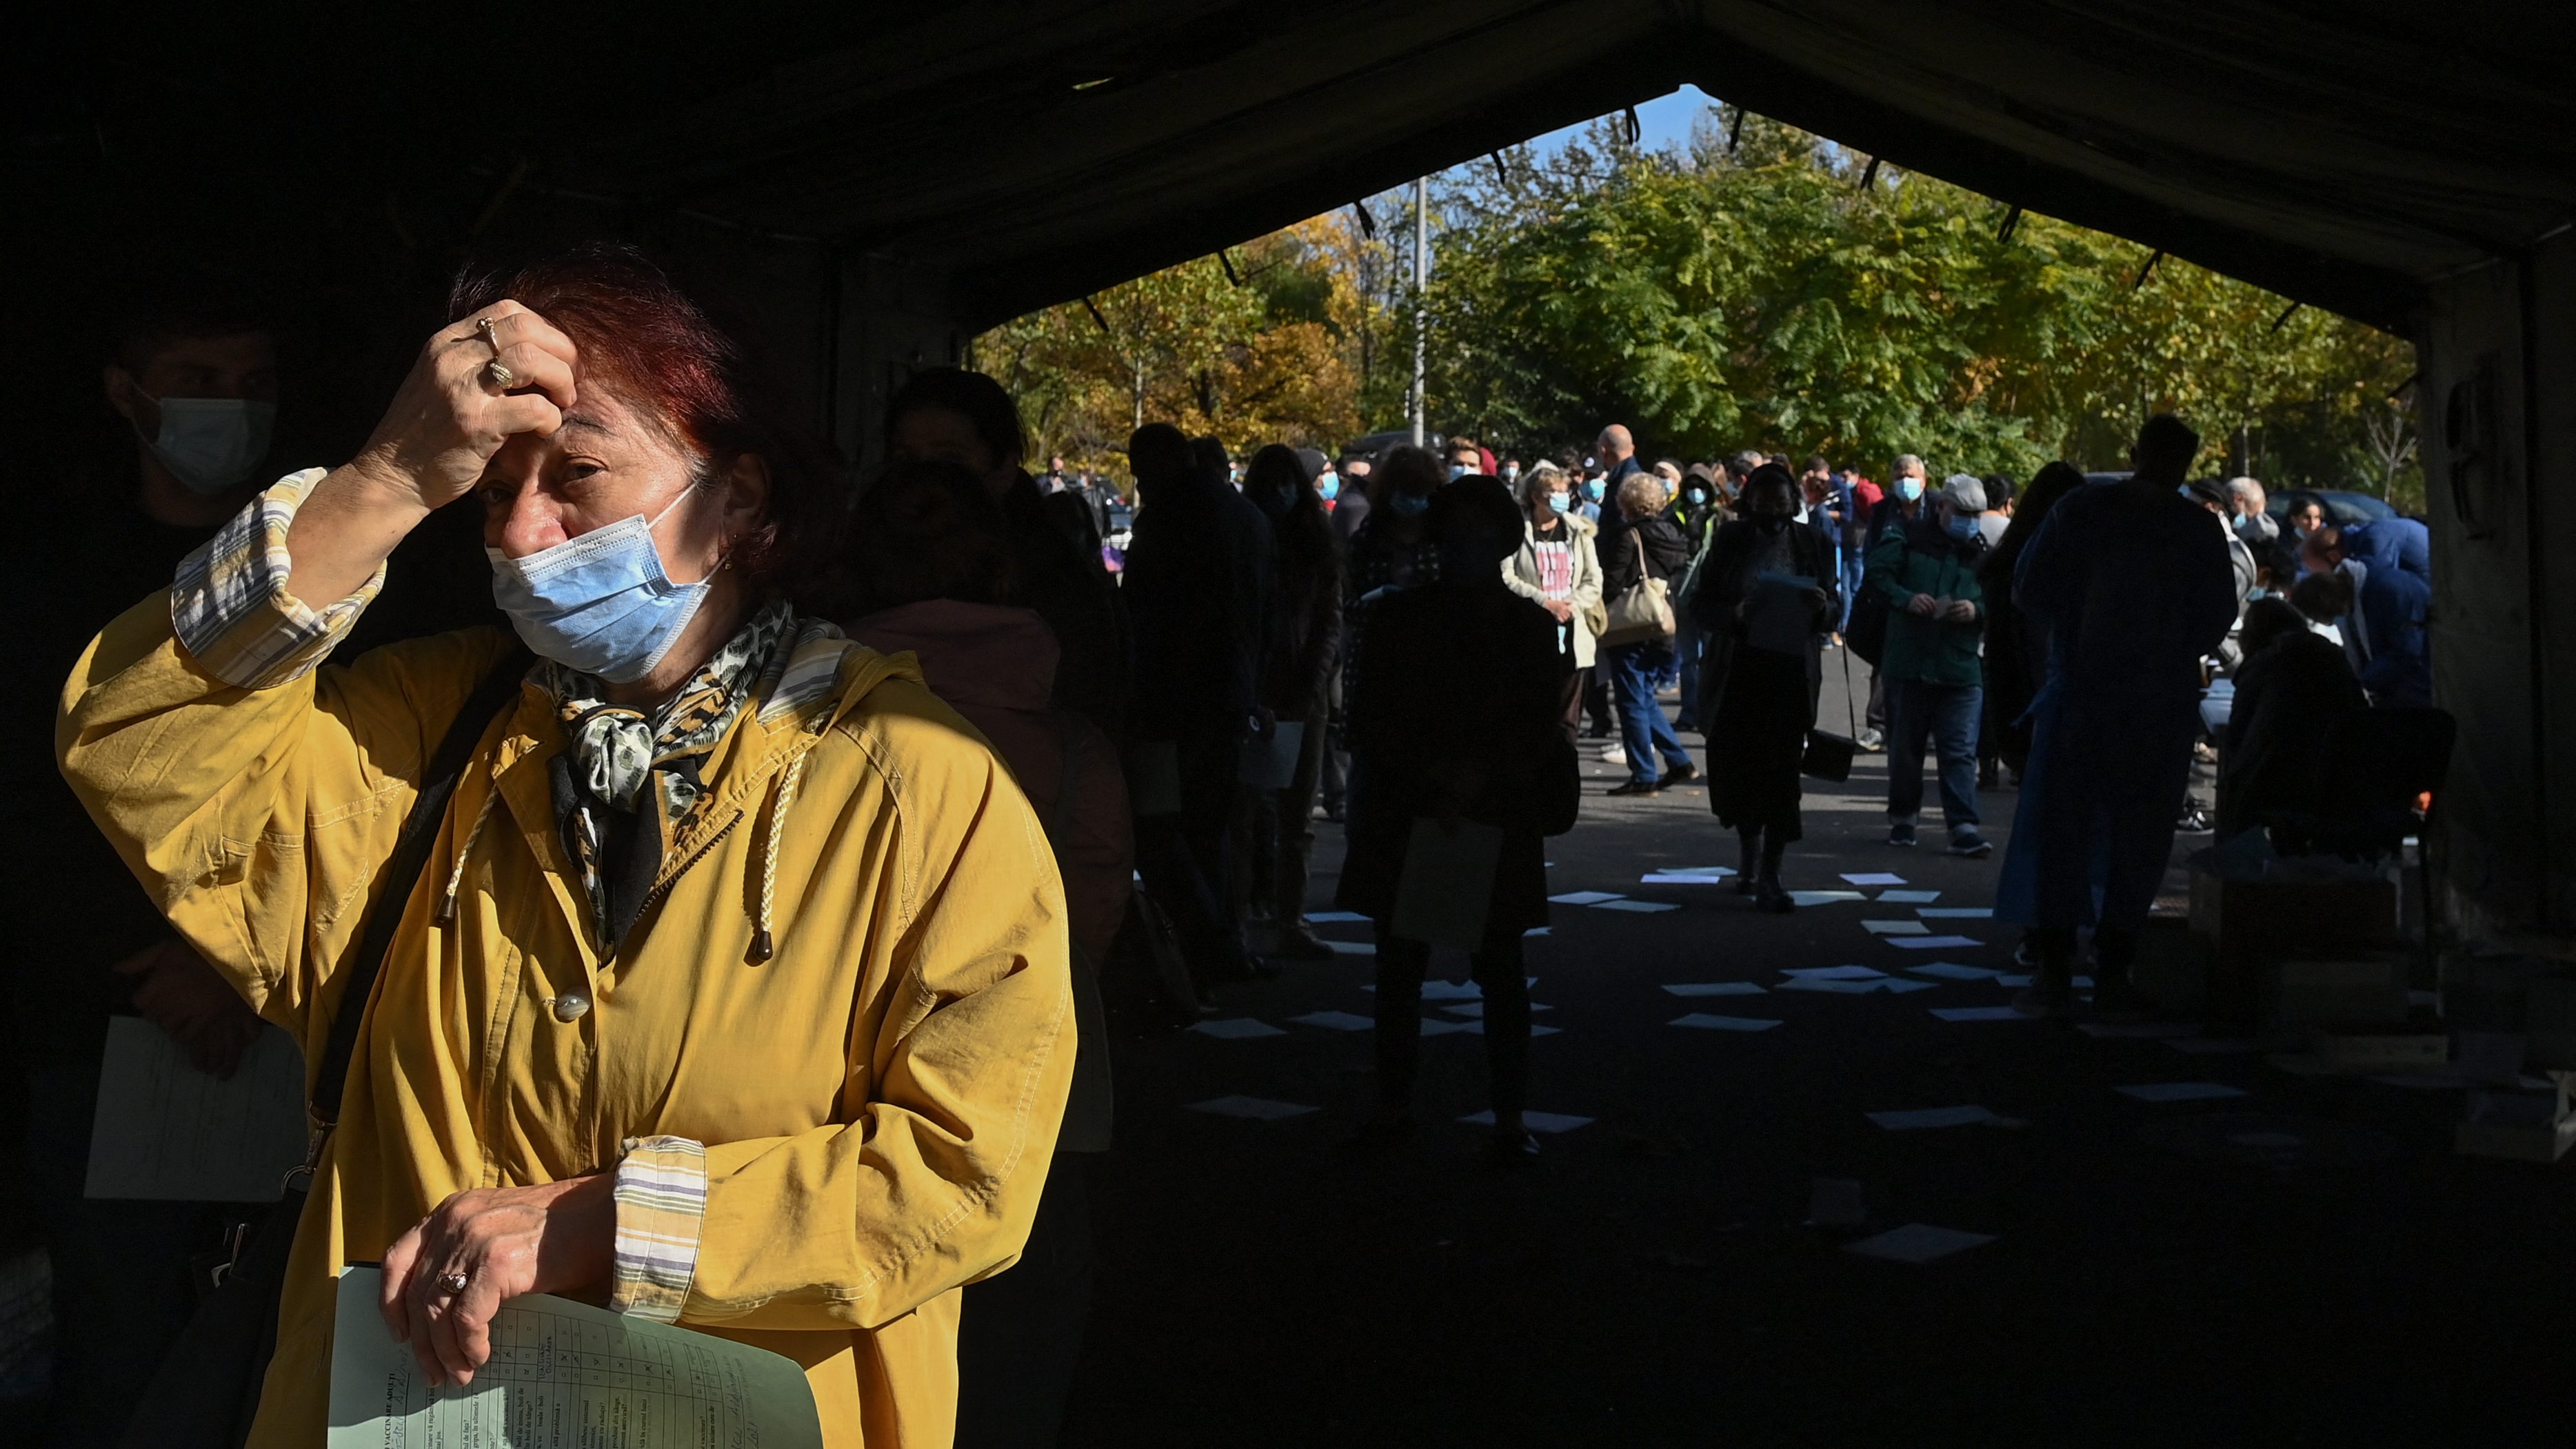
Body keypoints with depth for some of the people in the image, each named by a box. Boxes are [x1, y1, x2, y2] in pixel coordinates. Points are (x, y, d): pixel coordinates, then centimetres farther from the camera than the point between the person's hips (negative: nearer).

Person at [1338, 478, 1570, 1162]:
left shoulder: (1530, 625, 4)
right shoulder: (1399, 616, 6)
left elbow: (1545, 726, 2)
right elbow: (1369, 717, 3)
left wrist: (1482, 775, -13)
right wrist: (1430, 772, -11)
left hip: (1497, 818, -1)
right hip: (1404, 816, 1)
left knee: (1500, 970, 3)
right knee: (1398, 964, 5)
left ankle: (1509, 1117, 8)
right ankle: (1394, 1104, 15)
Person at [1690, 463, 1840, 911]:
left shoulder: (1814, 542, 4)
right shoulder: (1731, 539, 3)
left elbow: (1834, 613, 7)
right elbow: (1701, 604, 2)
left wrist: (1821, 606, -16)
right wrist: (1735, 613, -18)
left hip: (1791, 674, -1)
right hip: (1737, 672, 1)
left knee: (1781, 770, -2)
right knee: (1734, 767, 5)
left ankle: (1768, 877, 4)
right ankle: (1751, 853, 30)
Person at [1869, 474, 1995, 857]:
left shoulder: (1981, 552, 8)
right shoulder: (1908, 538, 1)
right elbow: (1876, 575, -3)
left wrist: (1978, 610, -10)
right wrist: (1906, 599, -19)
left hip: (1961, 669, 1)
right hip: (1908, 663, -1)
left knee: (1960, 751, -5)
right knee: (1905, 746, 10)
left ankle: (1963, 827, -7)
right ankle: (1902, 817, 24)